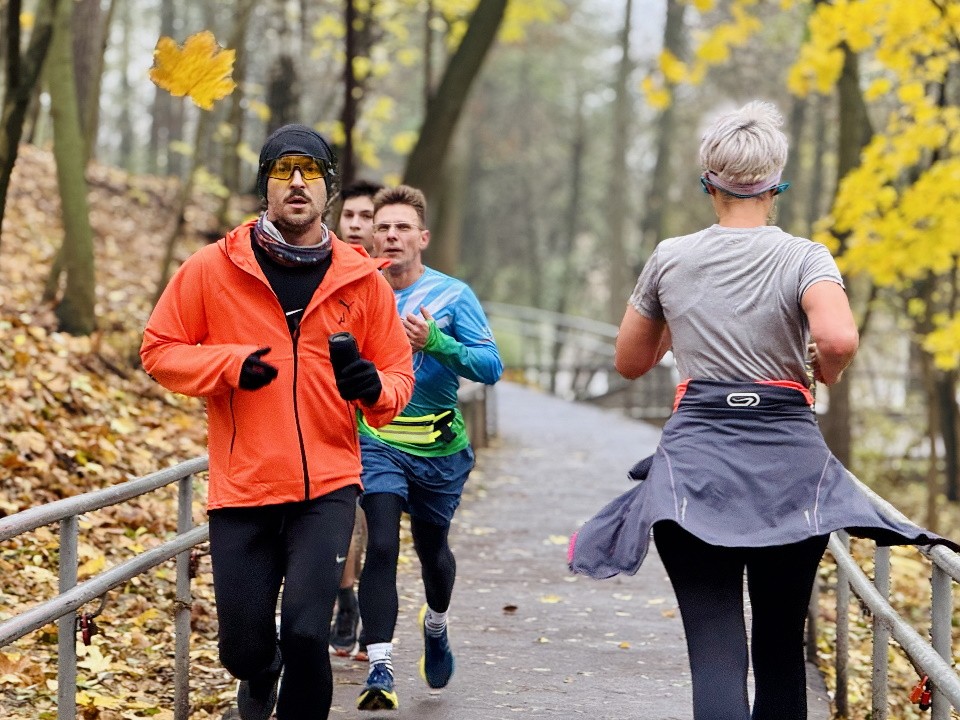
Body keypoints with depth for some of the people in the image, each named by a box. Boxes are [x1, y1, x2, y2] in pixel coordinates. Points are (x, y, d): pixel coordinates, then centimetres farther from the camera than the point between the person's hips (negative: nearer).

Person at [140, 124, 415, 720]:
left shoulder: (362, 279, 4)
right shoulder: (212, 270, 0)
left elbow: (399, 369, 11)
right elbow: (159, 350, 4)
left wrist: (375, 387, -13)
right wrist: (229, 364, -13)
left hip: (328, 487, 0)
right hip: (242, 488, 0)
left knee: (306, 632, -17)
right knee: (244, 647, 7)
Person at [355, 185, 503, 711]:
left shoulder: (452, 295, -7)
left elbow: (491, 367, -13)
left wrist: (435, 342, -28)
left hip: (440, 450, 1)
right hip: (377, 443, 0)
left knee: (431, 549, 18)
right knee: (381, 545, -18)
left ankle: (436, 625, 50)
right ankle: (380, 670, -17)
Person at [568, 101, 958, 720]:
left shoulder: (671, 259, 4)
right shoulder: (804, 258, -3)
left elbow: (631, 362, 16)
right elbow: (839, 338, -22)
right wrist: (826, 375, -1)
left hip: (697, 456, 0)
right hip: (788, 460, 0)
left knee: (715, 652, -9)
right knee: (781, 644, 17)